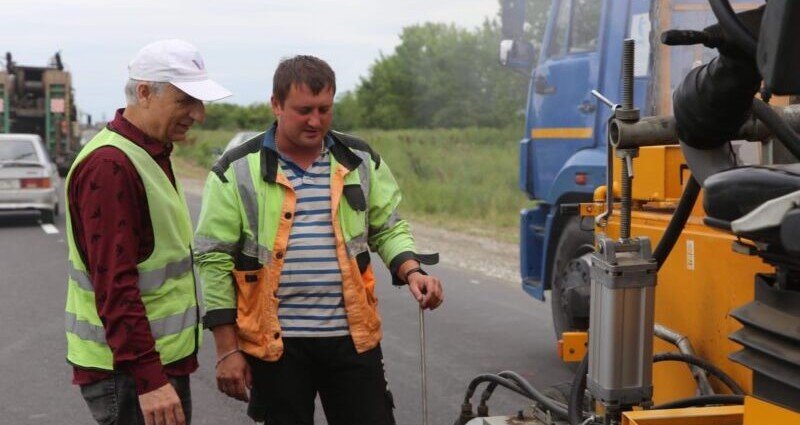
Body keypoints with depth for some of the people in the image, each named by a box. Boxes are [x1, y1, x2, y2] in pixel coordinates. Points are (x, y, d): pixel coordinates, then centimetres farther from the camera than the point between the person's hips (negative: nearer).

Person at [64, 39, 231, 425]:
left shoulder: (151, 155, 13)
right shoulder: (109, 165, -19)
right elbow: (114, 286, -24)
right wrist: (149, 378, -25)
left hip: (164, 360, 9)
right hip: (127, 371, -9)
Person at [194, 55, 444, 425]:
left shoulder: (361, 161, 6)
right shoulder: (237, 171, -4)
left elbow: (388, 228, 13)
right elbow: (214, 260, -4)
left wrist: (412, 272, -9)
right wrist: (227, 350, -7)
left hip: (352, 338, 2)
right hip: (275, 343, -2)